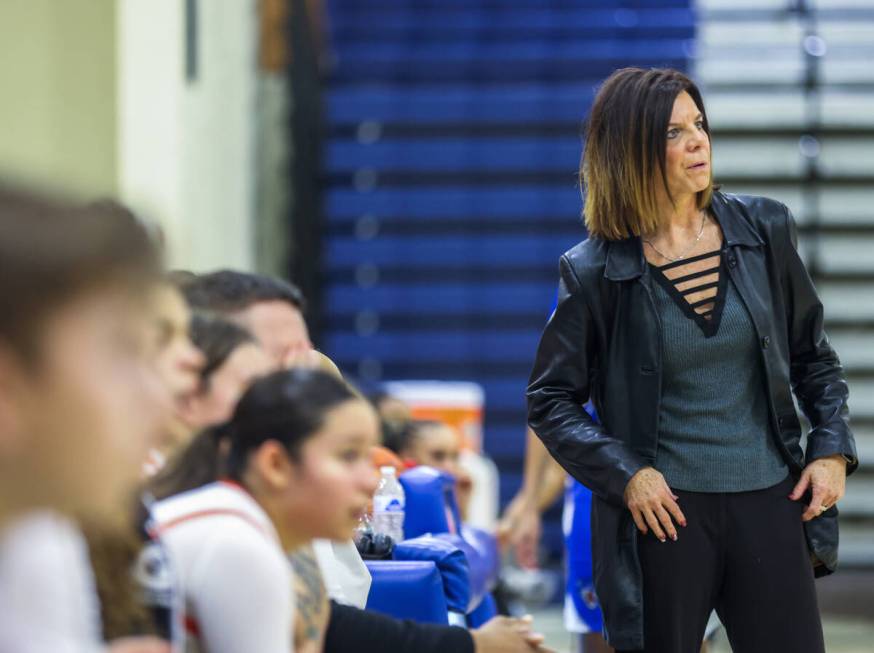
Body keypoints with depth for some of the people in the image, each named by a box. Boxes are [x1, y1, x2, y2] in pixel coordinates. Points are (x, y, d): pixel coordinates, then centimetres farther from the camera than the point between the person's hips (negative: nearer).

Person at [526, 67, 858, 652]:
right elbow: (551, 401, 1)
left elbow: (813, 355, 14)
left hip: (770, 500, 2)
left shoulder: (764, 231, 3)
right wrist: (625, 474, -12)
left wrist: (832, 448, 1)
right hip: (667, 511, -2)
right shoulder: (596, 272, -4)